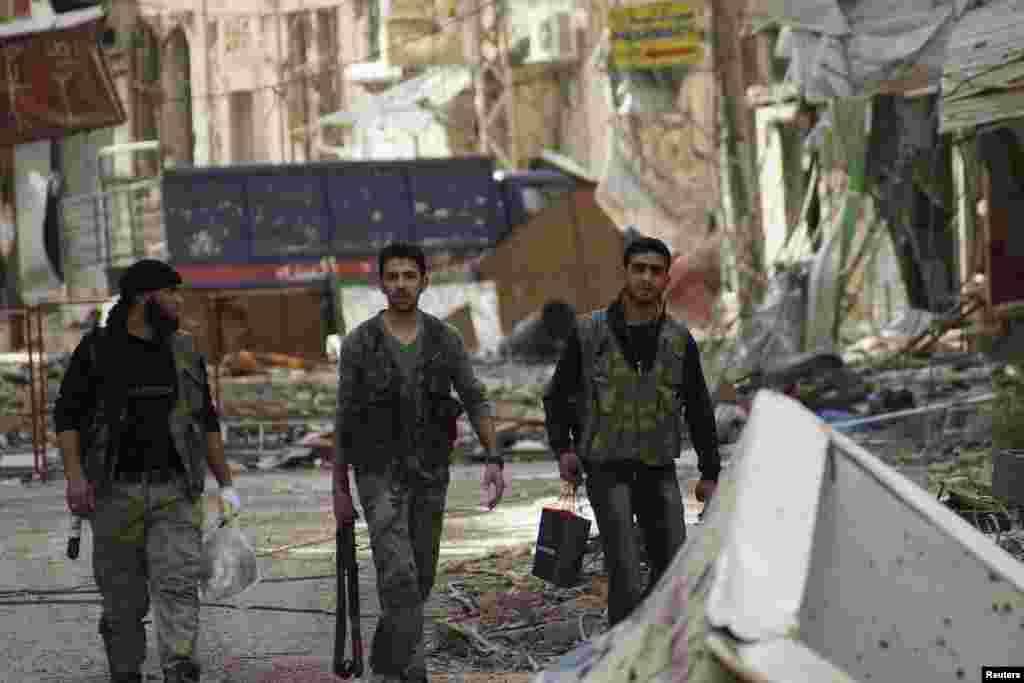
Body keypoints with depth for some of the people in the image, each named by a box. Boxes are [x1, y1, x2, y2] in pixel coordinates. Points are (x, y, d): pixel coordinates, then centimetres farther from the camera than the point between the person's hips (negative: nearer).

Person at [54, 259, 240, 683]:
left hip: (175, 493, 2)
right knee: (124, 597, 5)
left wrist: (226, 484, 13)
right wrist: (74, 475, -14)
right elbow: (66, 414, -1)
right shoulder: (97, 349, -1)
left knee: (178, 583, -14)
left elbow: (206, 422, 16)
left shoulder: (184, 352, 9)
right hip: (117, 493, -1)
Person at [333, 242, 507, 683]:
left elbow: (476, 403, -1)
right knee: (400, 578, -17)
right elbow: (345, 420, -1)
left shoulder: (446, 340, -1)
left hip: (429, 474, 3)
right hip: (380, 475, -3)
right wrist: (340, 491, 1)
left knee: (419, 580, 13)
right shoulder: (358, 344, -7)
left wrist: (494, 461, -16)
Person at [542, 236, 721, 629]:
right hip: (607, 468, -3)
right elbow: (558, 395, 3)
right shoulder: (589, 332, -7)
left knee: (673, 573, 2)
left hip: (658, 469, 3)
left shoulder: (678, 340, 0)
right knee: (625, 573, -14)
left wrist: (710, 473, 6)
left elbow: (699, 409, 7)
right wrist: (563, 449, -11)